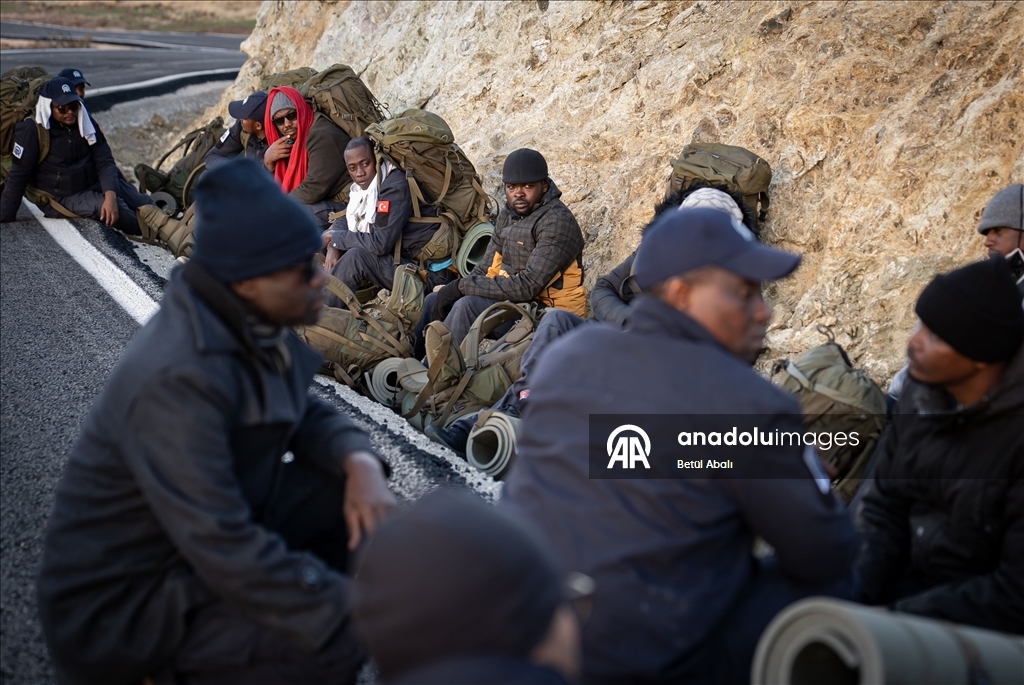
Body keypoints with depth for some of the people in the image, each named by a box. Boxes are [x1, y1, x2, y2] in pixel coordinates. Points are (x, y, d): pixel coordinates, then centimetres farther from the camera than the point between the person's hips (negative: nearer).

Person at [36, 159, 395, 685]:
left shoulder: (246, 323, -6)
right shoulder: (179, 377, -32)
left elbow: (305, 415, 8)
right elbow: (226, 552, -35)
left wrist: (360, 462, -14)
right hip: (118, 605, -9)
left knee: (347, 488, -1)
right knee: (336, 638, -24)